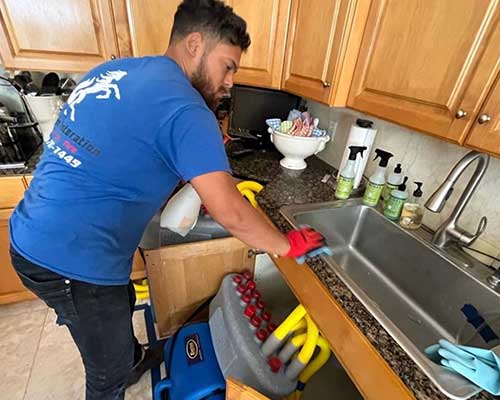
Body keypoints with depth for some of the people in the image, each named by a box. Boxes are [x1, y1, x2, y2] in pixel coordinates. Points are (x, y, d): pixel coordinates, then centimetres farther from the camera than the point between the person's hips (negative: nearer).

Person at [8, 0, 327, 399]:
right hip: (73, 260, -9)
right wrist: (289, 246, -7)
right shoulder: (183, 108, -21)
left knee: (122, 304, 32)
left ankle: (134, 359, 59)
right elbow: (231, 214, -24)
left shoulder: (114, 69, 6)